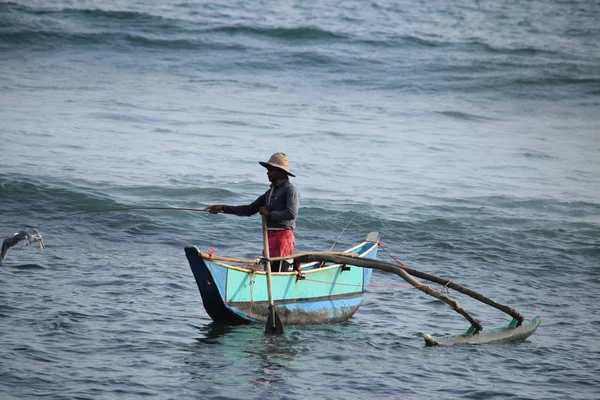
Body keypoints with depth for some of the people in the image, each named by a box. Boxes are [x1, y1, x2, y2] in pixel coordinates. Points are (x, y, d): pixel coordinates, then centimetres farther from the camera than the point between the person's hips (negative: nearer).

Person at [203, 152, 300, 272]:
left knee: (279, 271, -12)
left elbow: (292, 214, -23)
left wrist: (269, 213, -11)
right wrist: (223, 208, 15)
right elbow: (250, 210, 21)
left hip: (283, 236, -9)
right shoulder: (271, 192, 20)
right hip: (270, 237, 9)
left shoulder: (290, 190, -8)